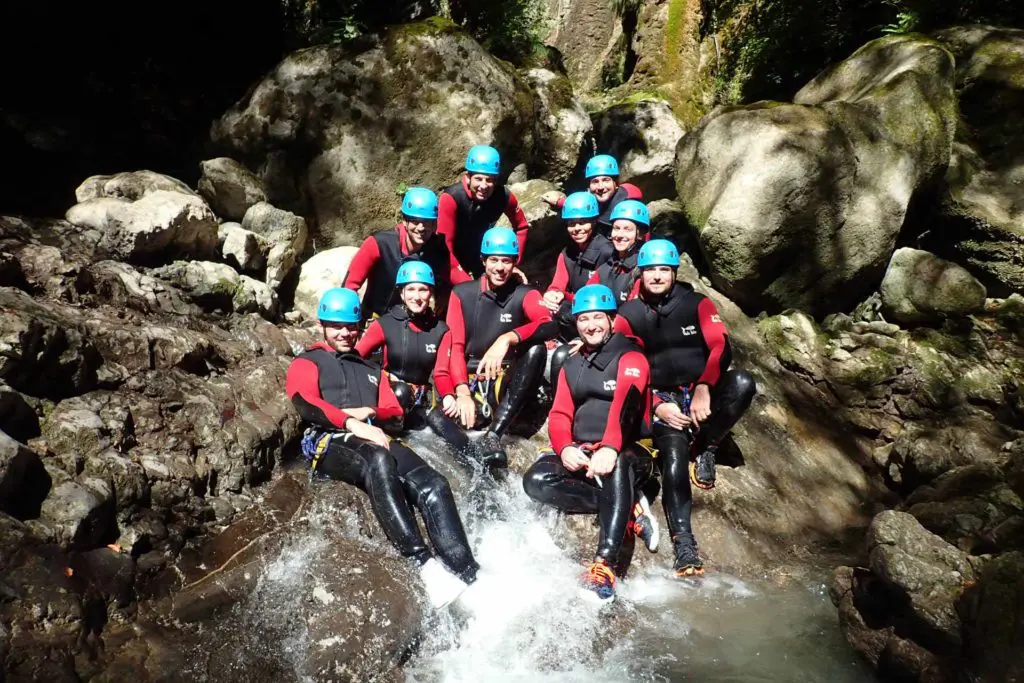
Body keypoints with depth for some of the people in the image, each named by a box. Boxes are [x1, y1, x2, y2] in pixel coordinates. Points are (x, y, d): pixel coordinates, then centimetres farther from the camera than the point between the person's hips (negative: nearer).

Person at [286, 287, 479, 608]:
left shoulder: (372, 369, 35)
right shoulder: (307, 363, 19)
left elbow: (394, 410, 23)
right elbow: (306, 405, -2)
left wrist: (369, 412, 0)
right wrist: (353, 423, -16)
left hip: (377, 442, 5)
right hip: (331, 443, -5)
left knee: (434, 486, -25)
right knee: (379, 462, -41)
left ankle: (468, 576, -37)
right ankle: (424, 564, -49)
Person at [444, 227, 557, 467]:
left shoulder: (525, 294, -1)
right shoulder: (462, 294, 2)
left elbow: (548, 326, -22)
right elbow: (455, 347, -5)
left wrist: (508, 339, -38)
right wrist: (463, 392, -20)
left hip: (508, 383, 0)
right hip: (471, 381, 0)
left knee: (536, 348, -30)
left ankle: (493, 434, -34)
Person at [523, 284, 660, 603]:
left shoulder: (630, 358, -2)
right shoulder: (570, 366, 17)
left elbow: (623, 403, -22)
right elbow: (560, 415, 6)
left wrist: (609, 448, -41)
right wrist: (565, 448, -18)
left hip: (627, 456, -5)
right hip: (582, 455, 5)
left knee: (616, 463, -40)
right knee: (536, 480, -23)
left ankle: (605, 564, -43)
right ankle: (629, 509, -17)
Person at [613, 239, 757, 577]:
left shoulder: (697, 304, 2)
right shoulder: (628, 315, 3)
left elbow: (720, 347, -10)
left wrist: (704, 389, -25)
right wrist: (658, 406, -14)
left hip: (701, 392, 1)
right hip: (662, 400, -1)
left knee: (742, 383, -30)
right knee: (673, 456, -27)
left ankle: (703, 449, -11)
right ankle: (683, 543, -34)